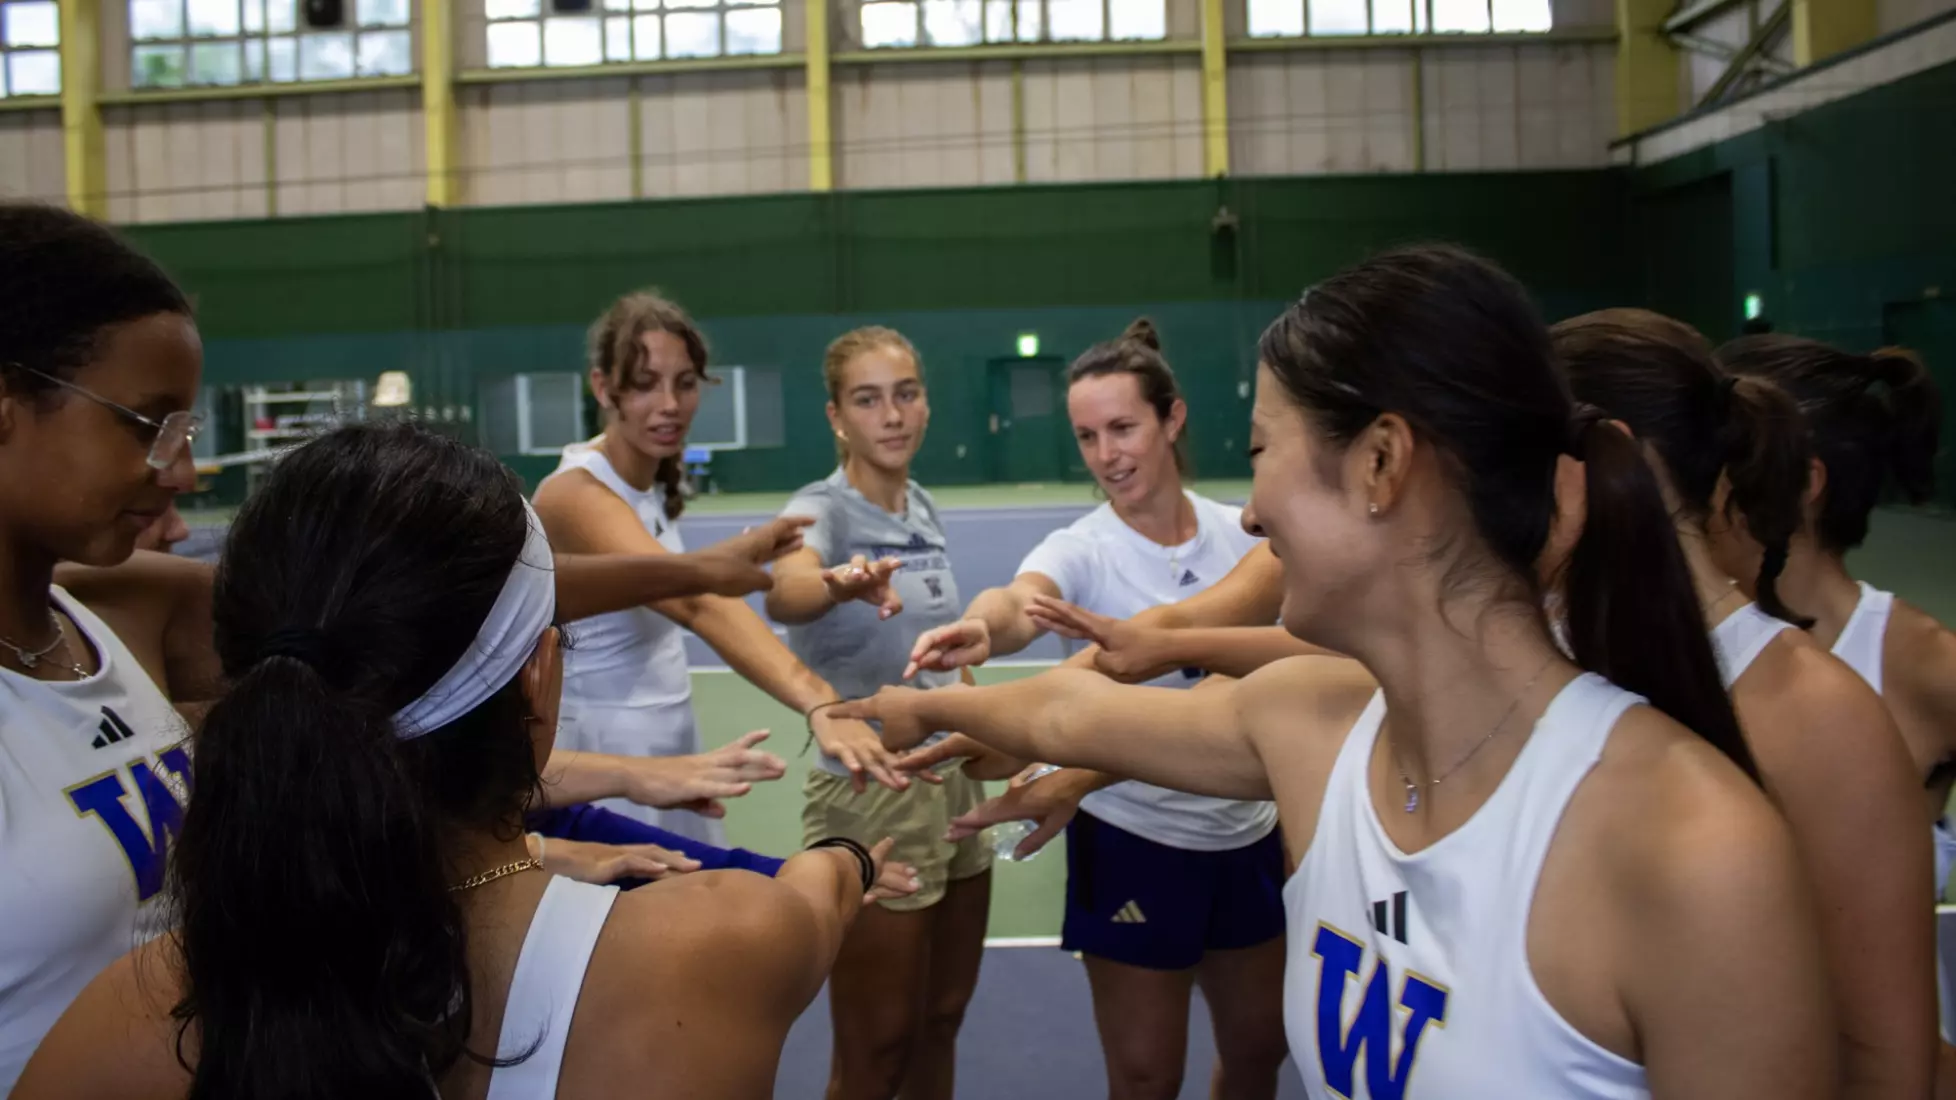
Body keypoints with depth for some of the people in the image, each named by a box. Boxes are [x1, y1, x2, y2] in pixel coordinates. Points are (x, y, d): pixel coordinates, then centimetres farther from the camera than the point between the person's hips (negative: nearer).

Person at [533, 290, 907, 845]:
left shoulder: (650, 483, 5)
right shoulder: (575, 493, -24)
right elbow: (697, 603, -41)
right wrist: (818, 704, -53)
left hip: (668, 741, 9)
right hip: (608, 752, -8)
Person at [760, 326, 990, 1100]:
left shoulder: (925, 510, 5)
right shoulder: (822, 508, -16)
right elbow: (783, 593, -40)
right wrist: (838, 584, -61)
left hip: (954, 784, 7)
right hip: (870, 798, -7)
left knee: (938, 1030, 18)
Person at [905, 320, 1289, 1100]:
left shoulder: (1242, 533, -4)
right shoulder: (1084, 549, -15)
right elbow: (1020, 601, -39)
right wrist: (980, 627, -62)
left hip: (1248, 835, 4)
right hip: (1134, 842, -4)